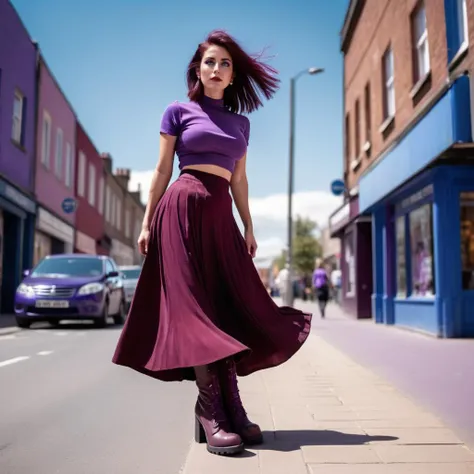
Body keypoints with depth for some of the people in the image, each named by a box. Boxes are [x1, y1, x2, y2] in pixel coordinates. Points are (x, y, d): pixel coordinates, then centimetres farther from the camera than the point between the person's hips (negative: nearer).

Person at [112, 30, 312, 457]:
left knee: (229, 307, -1)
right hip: (183, 208, -5)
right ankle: (211, 407, -8)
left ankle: (231, 407, 3)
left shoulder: (241, 122, 19)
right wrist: (147, 222, -2)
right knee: (194, 305, -9)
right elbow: (162, 171, 4)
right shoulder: (179, 111, 7)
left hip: (221, 214, 5)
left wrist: (249, 227, 12)